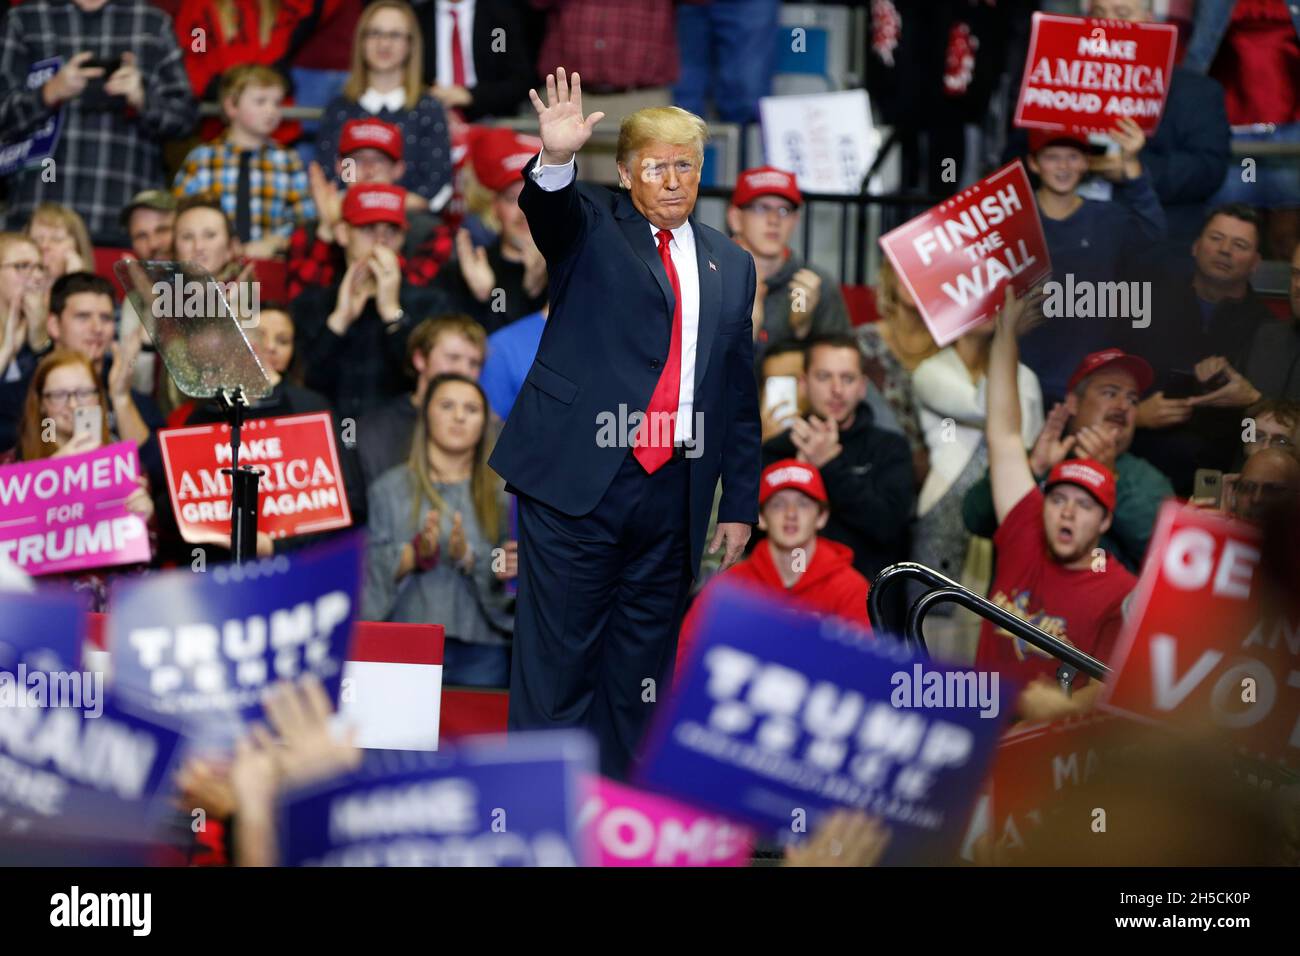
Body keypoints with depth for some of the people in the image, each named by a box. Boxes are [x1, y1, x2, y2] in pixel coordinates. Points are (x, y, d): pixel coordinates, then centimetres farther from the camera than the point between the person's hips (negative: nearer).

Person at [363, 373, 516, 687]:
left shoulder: (496, 494, 12)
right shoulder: (390, 488, 9)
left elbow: (500, 579, 4)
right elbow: (373, 568, 0)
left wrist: (468, 557, -14)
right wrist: (416, 552, -17)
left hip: (480, 650, 1)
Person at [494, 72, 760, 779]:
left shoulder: (730, 265, 16)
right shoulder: (591, 227, 6)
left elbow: (740, 395, 17)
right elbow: (547, 207, -19)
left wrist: (740, 503, 14)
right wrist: (557, 158, -41)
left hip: (673, 492, 4)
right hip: (577, 481, -4)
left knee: (643, 667, 9)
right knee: (558, 657, -5)